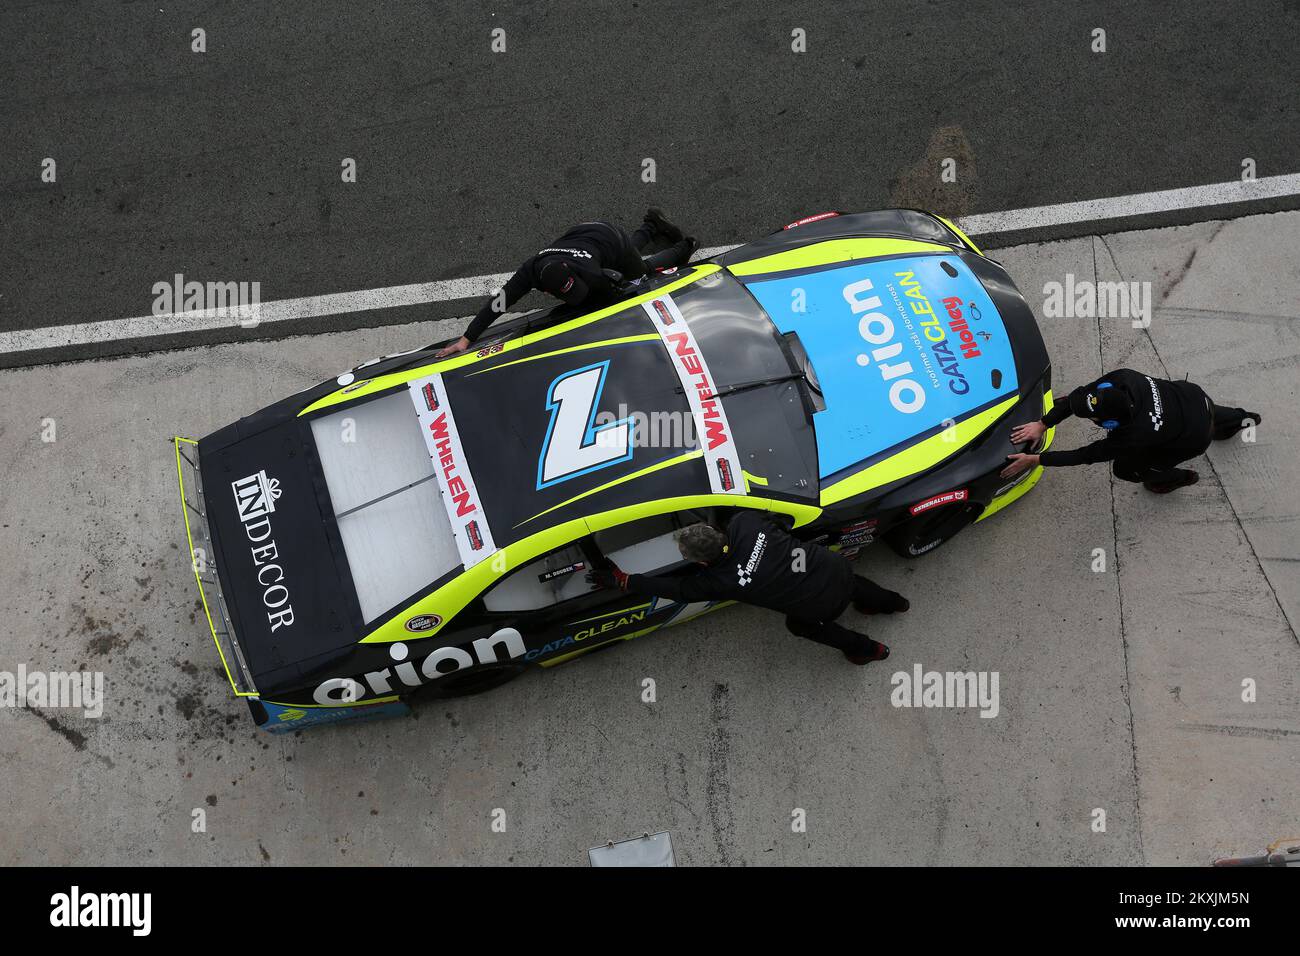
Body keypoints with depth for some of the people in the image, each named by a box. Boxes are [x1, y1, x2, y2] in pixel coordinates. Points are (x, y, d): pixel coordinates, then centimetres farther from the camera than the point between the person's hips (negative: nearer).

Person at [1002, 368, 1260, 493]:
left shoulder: (1131, 436, -41)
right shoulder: (1122, 379, -32)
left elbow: (1086, 455, -30)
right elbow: (1078, 395, -21)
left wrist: (1035, 459, -28)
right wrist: (1042, 424, -25)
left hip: (1194, 439, -5)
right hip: (1196, 396, 5)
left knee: (1124, 467, 2)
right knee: (1215, 416, 42)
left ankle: (1176, 478, 29)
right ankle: (1243, 418, 75)